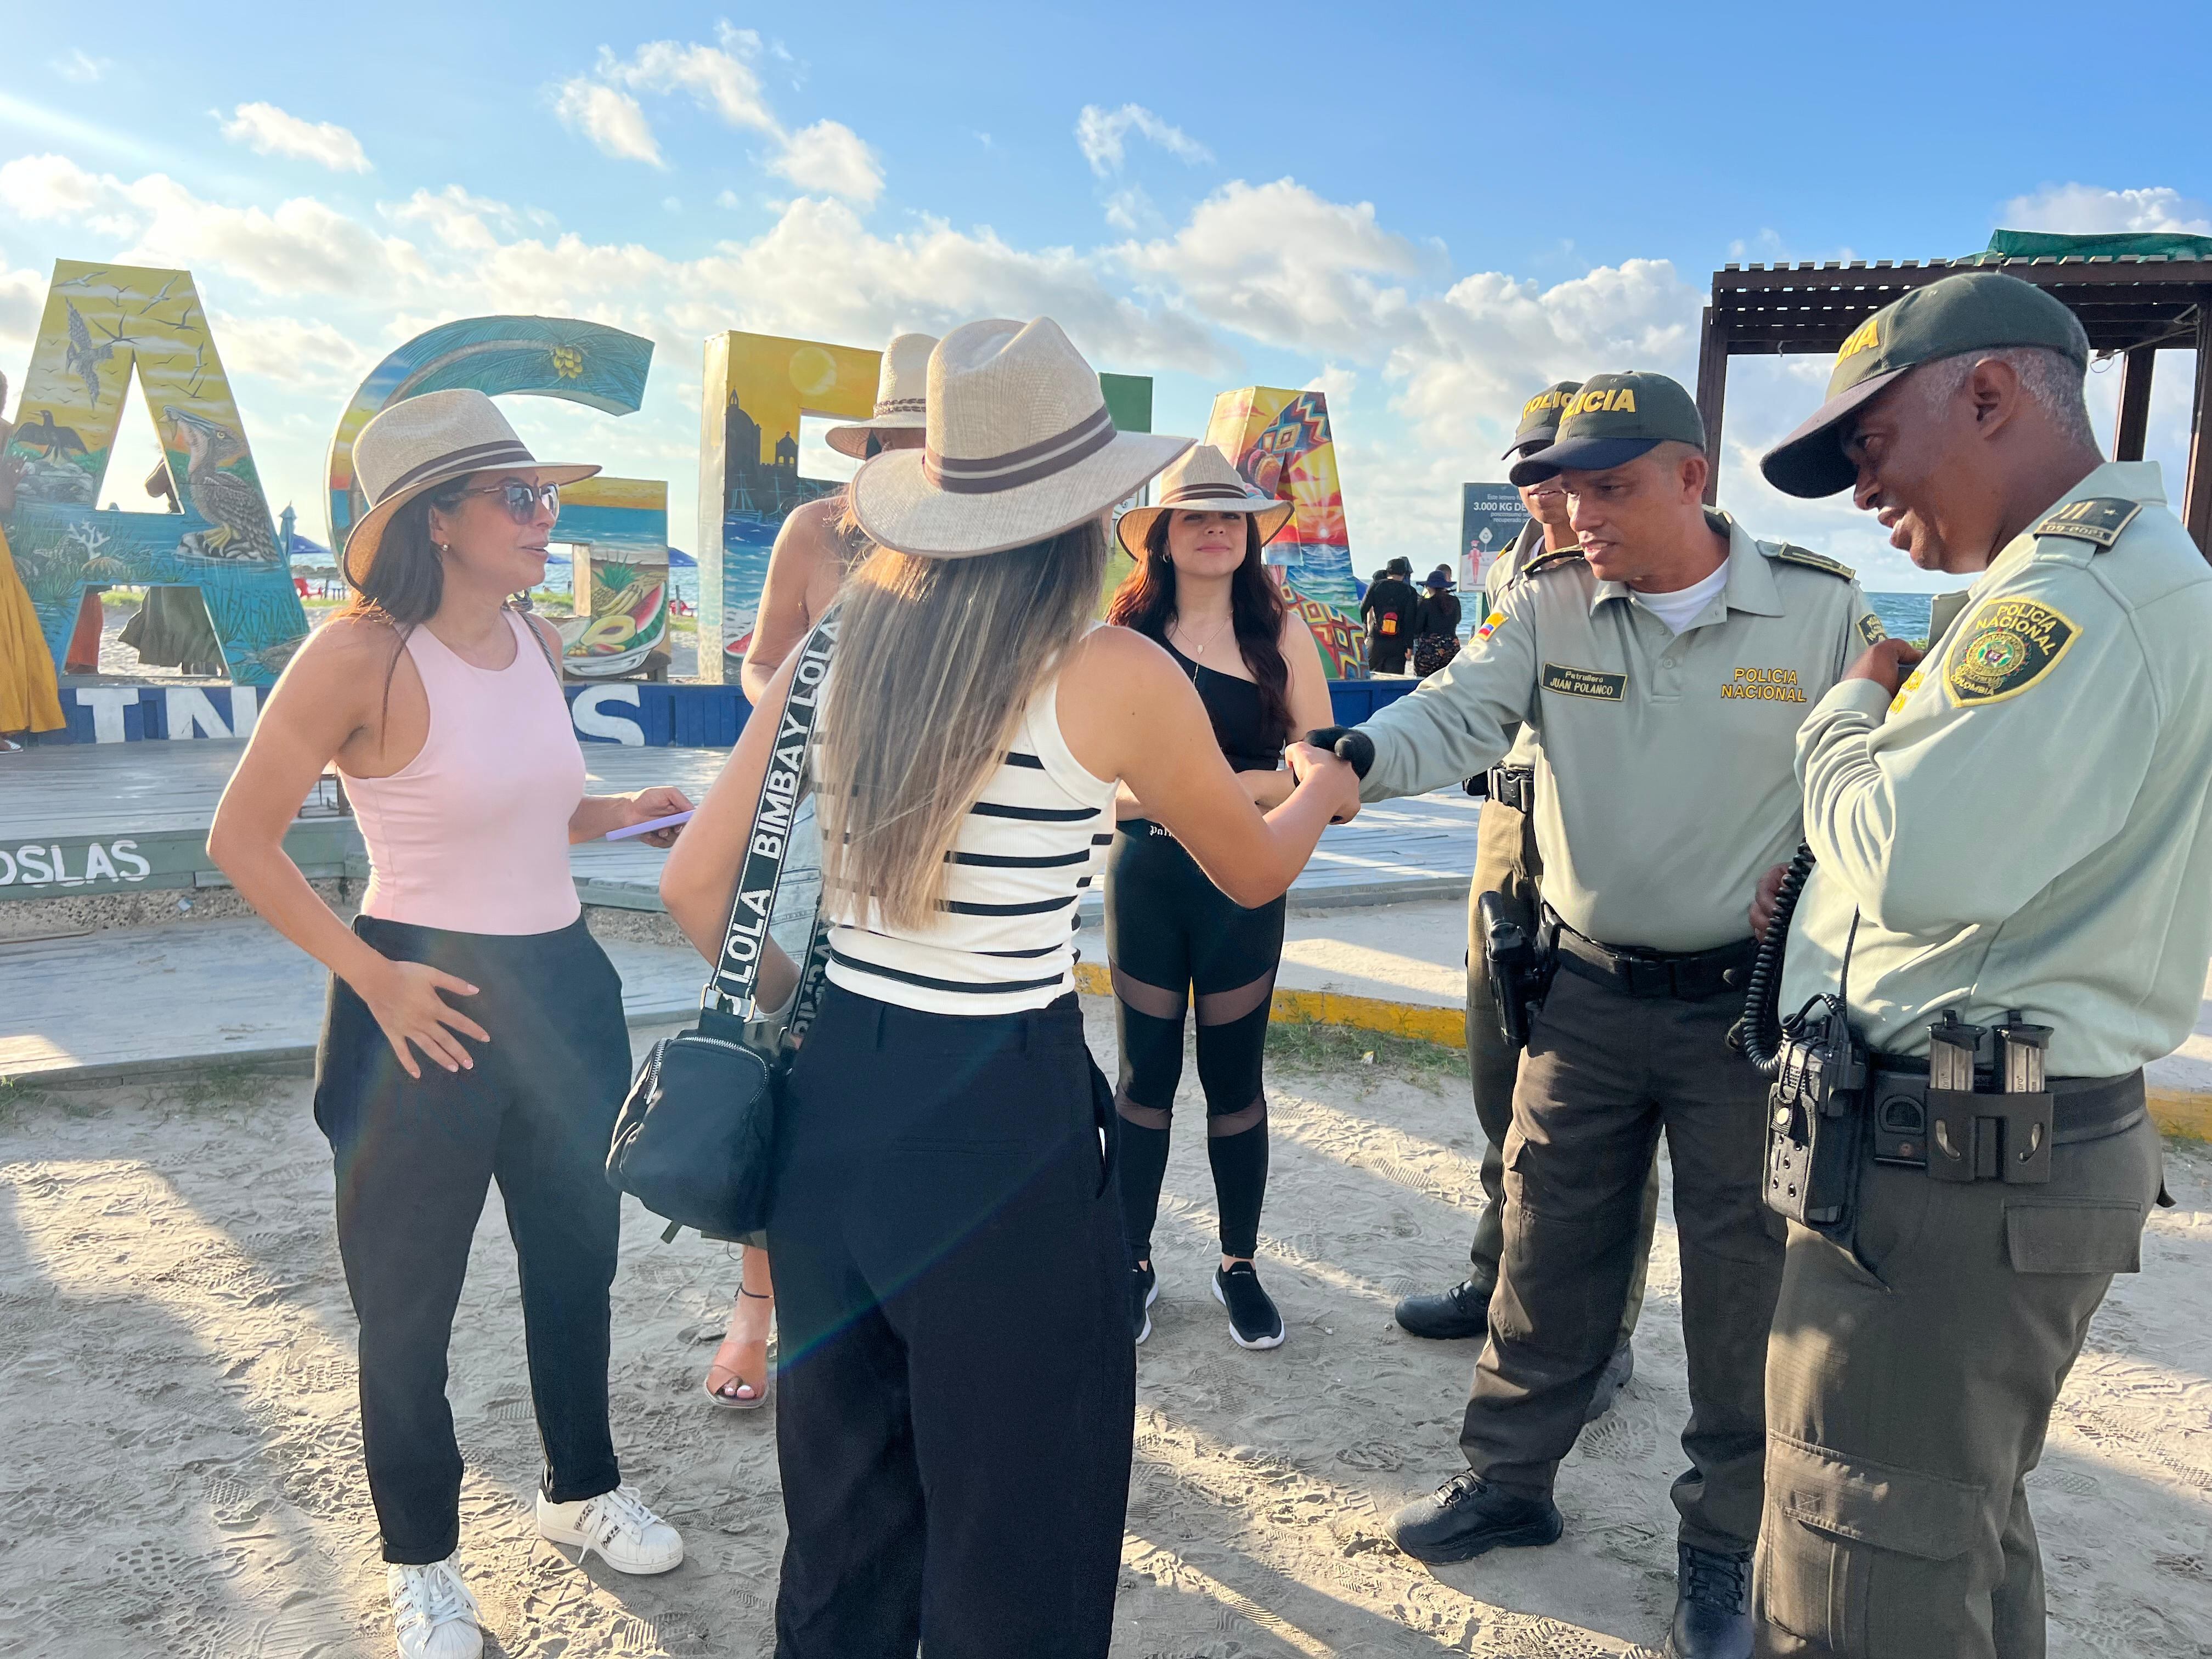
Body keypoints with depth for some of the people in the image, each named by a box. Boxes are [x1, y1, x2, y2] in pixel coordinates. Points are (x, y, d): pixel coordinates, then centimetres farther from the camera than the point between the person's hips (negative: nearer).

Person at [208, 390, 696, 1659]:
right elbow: (243, 840, -11)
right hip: (427, 1006, -6)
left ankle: (583, 1490, 42)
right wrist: (376, 978, -16)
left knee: (578, 1254, 19)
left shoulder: (537, 642, 4)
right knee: (409, 1296, 11)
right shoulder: (361, 656, -16)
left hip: (562, 984, 7)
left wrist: (628, 814, 1)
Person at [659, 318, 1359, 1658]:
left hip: (831, 1094, 6)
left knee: (845, 1493, 25)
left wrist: (804, 1027, 16)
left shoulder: (845, 642, 1)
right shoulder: (1115, 678, -12)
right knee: (1017, 1523, 17)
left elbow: (698, 883, 2)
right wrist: (1324, 786, 26)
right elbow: (1254, 872, 5)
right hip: (1003, 1114, -5)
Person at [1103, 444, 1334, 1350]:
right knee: (1145, 1072, 10)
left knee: (1233, 1076, 10)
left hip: (1243, 878, 0)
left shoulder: (1281, 632, -2)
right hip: (1145, 873, 0)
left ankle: (1239, 1266, 26)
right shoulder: (1125, 631, -1)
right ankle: (1133, 1263, 25)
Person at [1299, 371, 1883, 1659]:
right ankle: (1510, 1481, 33)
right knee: (1550, 1248, 14)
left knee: (1743, 1279, 9)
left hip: (1748, 1000, -2)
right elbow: (1455, 720, -16)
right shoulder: (1549, 608, -3)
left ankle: (1725, 1544, 29)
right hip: (1589, 991, 2)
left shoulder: (1822, 611, -7)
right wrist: (1355, 755, -36)